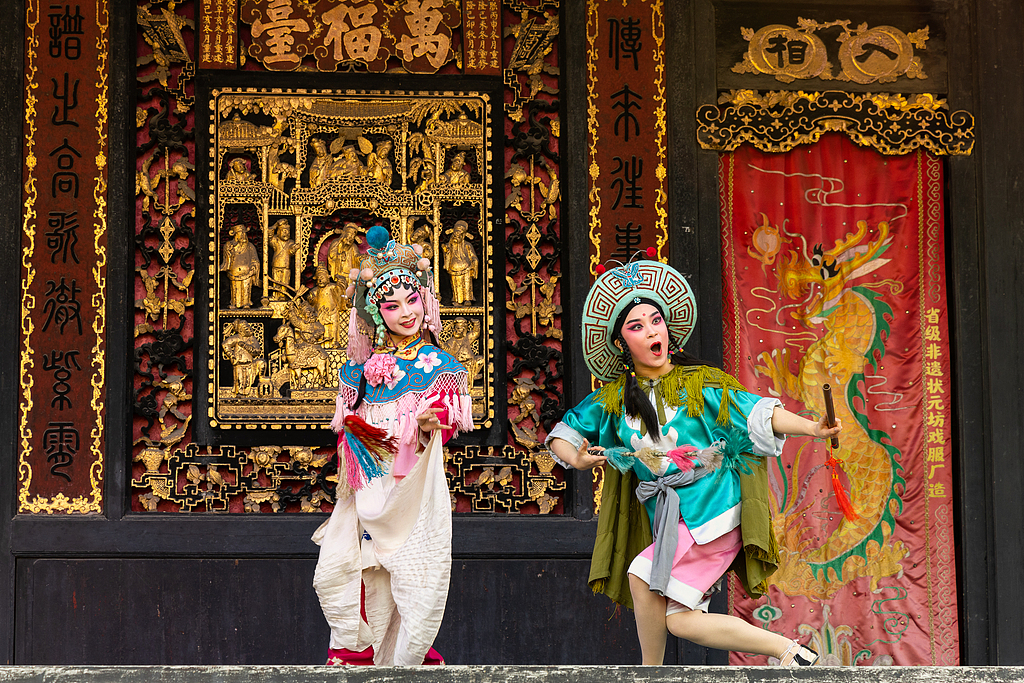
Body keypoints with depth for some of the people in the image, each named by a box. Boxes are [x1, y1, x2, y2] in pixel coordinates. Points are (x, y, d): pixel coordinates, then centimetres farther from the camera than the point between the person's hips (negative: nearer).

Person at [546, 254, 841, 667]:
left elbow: (757, 413, -10)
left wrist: (812, 427, -25)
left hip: (712, 509, -5)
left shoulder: (699, 385, -4)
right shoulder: (614, 399, 7)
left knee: (642, 575, -20)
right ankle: (788, 651, 4)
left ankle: (651, 671, -1)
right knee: (680, 621, -3)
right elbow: (562, 433, 15)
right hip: (668, 521, 5)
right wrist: (576, 460, -7)